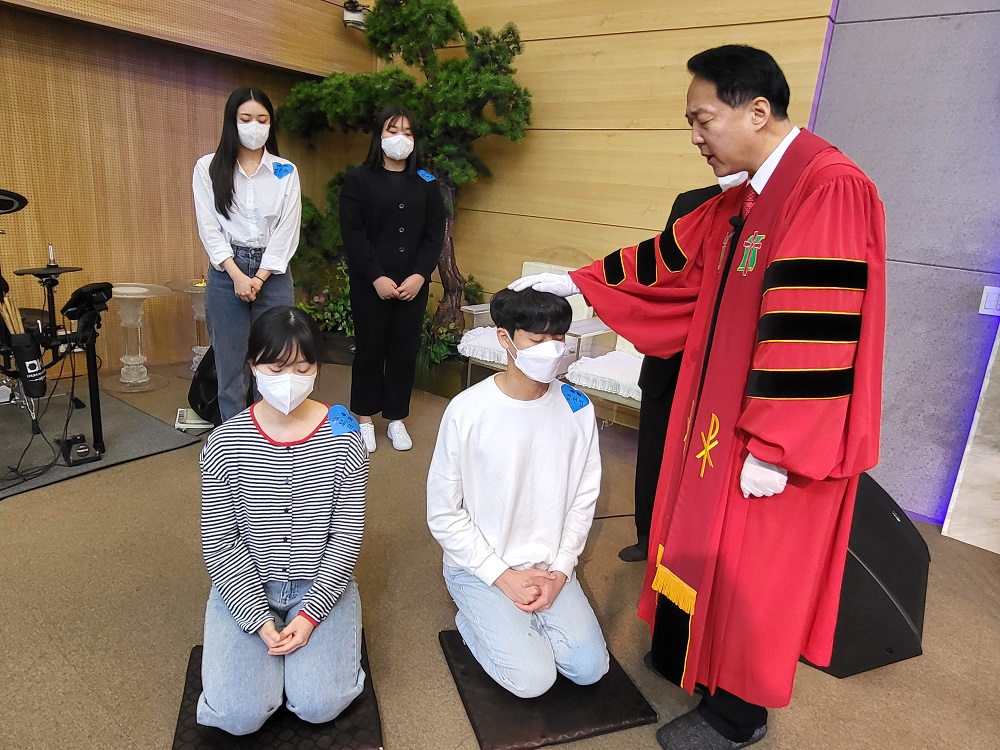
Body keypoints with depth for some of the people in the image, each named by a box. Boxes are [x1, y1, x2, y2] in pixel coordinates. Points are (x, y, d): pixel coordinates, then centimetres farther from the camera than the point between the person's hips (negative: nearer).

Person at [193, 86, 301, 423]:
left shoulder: (286, 172, 5)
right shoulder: (208, 168, 4)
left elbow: (287, 229, -1)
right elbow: (209, 227, -2)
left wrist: (260, 277, -9)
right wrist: (237, 275, -13)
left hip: (273, 274, 0)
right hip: (226, 274, 0)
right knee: (230, 364, 4)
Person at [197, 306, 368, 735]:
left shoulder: (343, 439, -13)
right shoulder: (224, 445, -12)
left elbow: (347, 536, -10)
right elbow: (219, 543, -8)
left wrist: (310, 613, -15)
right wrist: (259, 619, -14)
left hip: (320, 584, 0)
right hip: (246, 586, 1)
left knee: (318, 707, -13)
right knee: (239, 716, -12)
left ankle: (303, 633, 17)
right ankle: (273, 640, 18)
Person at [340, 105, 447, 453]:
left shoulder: (426, 183, 9)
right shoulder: (358, 179, 1)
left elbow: (435, 233, 4)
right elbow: (352, 233, -7)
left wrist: (420, 275, -9)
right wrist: (377, 277, -15)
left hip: (413, 284, 3)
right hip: (370, 284, -2)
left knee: (405, 349, 6)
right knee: (370, 348, 5)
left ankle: (396, 419, 20)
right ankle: (365, 418, 21)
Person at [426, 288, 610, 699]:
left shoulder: (577, 408, -9)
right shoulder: (467, 411, -21)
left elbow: (583, 499, 0)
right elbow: (443, 513, -13)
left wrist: (559, 570, -8)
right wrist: (502, 576, -13)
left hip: (549, 566, 4)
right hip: (479, 566, -3)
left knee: (590, 668, -3)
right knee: (533, 679, -11)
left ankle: (518, 618, 21)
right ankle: (477, 617, 17)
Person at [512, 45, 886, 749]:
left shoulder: (830, 189, -21)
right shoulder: (743, 202, 9)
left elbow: (813, 334, -25)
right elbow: (670, 263, 16)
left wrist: (774, 448, -22)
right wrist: (570, 284, 15)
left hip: (778, 438, -8)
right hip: (722, 414, 8)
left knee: (749, 571, 8)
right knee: (707, 544, 20)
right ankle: (693, 657, 43)